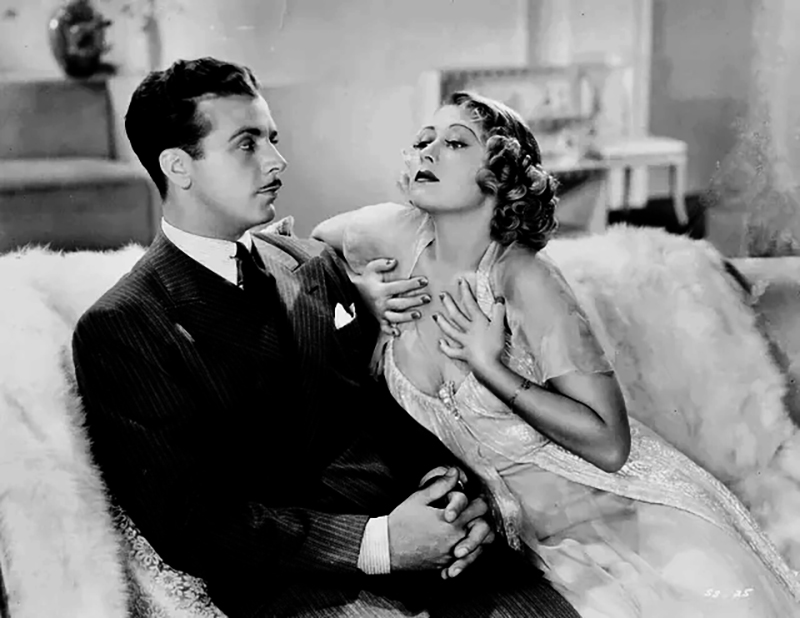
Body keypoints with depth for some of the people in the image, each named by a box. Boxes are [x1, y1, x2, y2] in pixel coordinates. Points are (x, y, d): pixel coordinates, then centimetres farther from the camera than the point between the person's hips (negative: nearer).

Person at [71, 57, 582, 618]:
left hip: (407, 522, 5)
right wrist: (378, 544, -18)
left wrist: (454, 484, -5)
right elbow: (188, 522, -10)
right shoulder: (120, 329, -5)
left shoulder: (318, 266, 14)